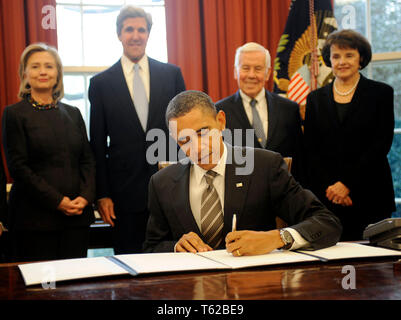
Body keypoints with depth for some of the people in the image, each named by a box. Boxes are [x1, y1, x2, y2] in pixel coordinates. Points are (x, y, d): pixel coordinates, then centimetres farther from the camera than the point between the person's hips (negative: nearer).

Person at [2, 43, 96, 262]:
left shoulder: (73, 113, 14)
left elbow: (87, 160, 12)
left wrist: (85, 197, -5)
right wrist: (57, 201, -13)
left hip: (77, 214, 4)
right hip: (34, 217, -4)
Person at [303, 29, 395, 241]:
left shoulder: (380, 93, 5)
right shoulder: (316, 99, 12)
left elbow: (381, 144, -4)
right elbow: (311, 150, 7)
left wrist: (347, 184, -11)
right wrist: (329, 187, -8)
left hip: (370, 198, -1)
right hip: (326, 198, 2)